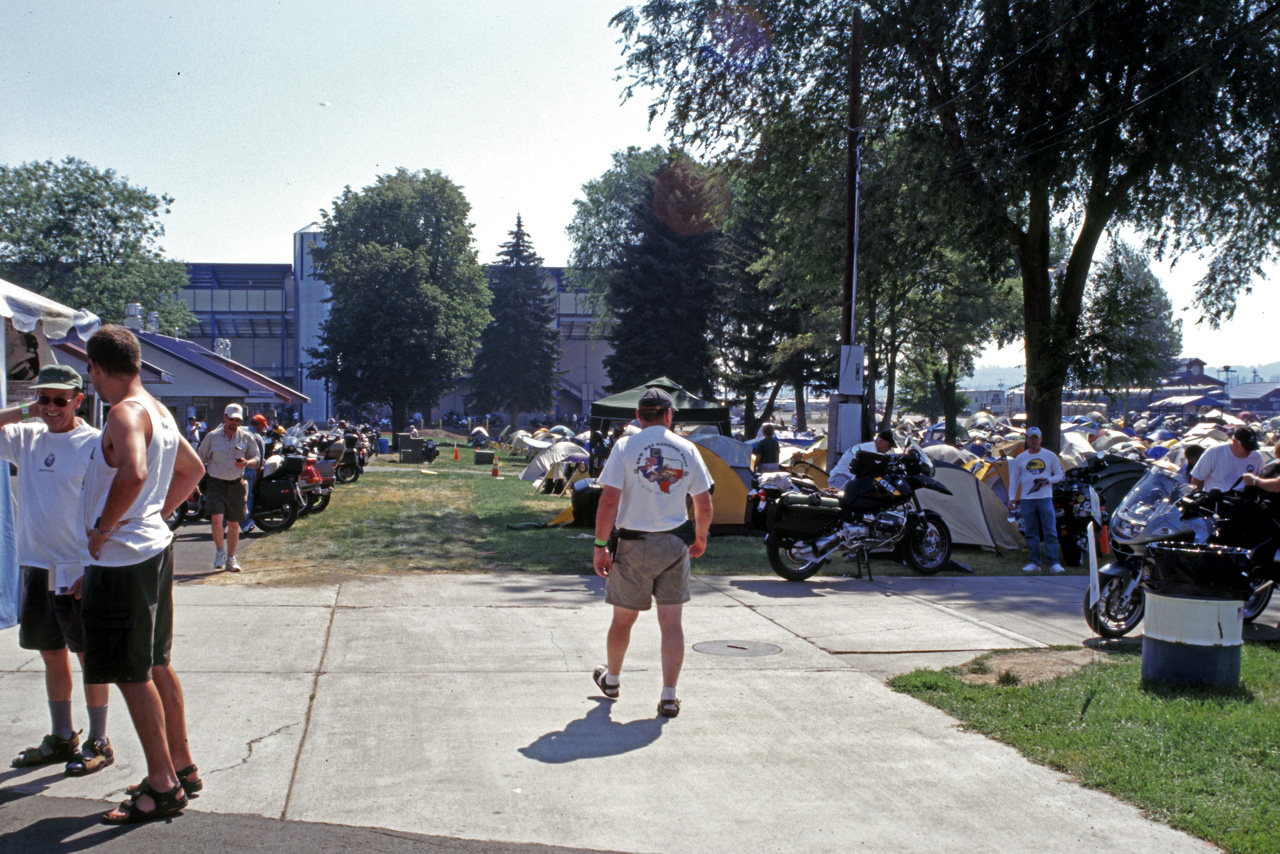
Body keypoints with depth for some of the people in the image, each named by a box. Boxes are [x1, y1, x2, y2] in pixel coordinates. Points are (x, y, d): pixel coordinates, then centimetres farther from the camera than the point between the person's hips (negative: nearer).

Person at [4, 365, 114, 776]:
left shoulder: (95, 443, -9)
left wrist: (92, 570, -16)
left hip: (78, 570, -6)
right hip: (36, 565, 6)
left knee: (89, 654, 2)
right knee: (52, 654, 14)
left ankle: (98, 742, 13)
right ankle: (62, 738, 27)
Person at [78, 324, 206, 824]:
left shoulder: (125, 413, -18)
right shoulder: (159, 412, 11)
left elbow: (133, 473, -37)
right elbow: (193, 469, 25)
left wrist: (103, 528, -23)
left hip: (121, 561, -9)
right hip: (154, 548, 10)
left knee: (132, 674, -1)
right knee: (155, 666, 18)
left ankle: (163, 786, 7)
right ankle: (182, 767, 27)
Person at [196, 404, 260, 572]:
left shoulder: (247, 438, 3)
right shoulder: (211, 437, 1)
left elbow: (256, 459, 7)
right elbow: (201, 460, 9)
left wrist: (247, 463, -16)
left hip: (237, 484, 2)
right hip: (216, 484, -2)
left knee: (234, 523, 7)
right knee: (216, 519, -18)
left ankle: (231, 558, 21)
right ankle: (220, 551, 6)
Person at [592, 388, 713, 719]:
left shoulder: (625, 446, -5)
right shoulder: (687, 449, 2)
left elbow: (609, 501, -12)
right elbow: (704, 505, 5)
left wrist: (601, 545, -7)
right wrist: (700, 537, 22)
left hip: (633, 545, -1)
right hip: (675, 544, 1)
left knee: (623, 619, 16)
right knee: (671, 623, 6)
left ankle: (611, 679, 36)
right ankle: (669, 697, 4)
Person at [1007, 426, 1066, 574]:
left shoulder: (1050, 456, 5)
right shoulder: (1020, 458, 8)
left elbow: (1060, 475, 9)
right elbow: (1014, 480, 14)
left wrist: (1047, 481, -10)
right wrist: (1012, 498, 6)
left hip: (1045, 498, -2)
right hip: (1027, 500, 2)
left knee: (1050, 532, -7)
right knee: (1031, 533, 2)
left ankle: (1053, 563, -6)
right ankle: (1034, 563, 7)